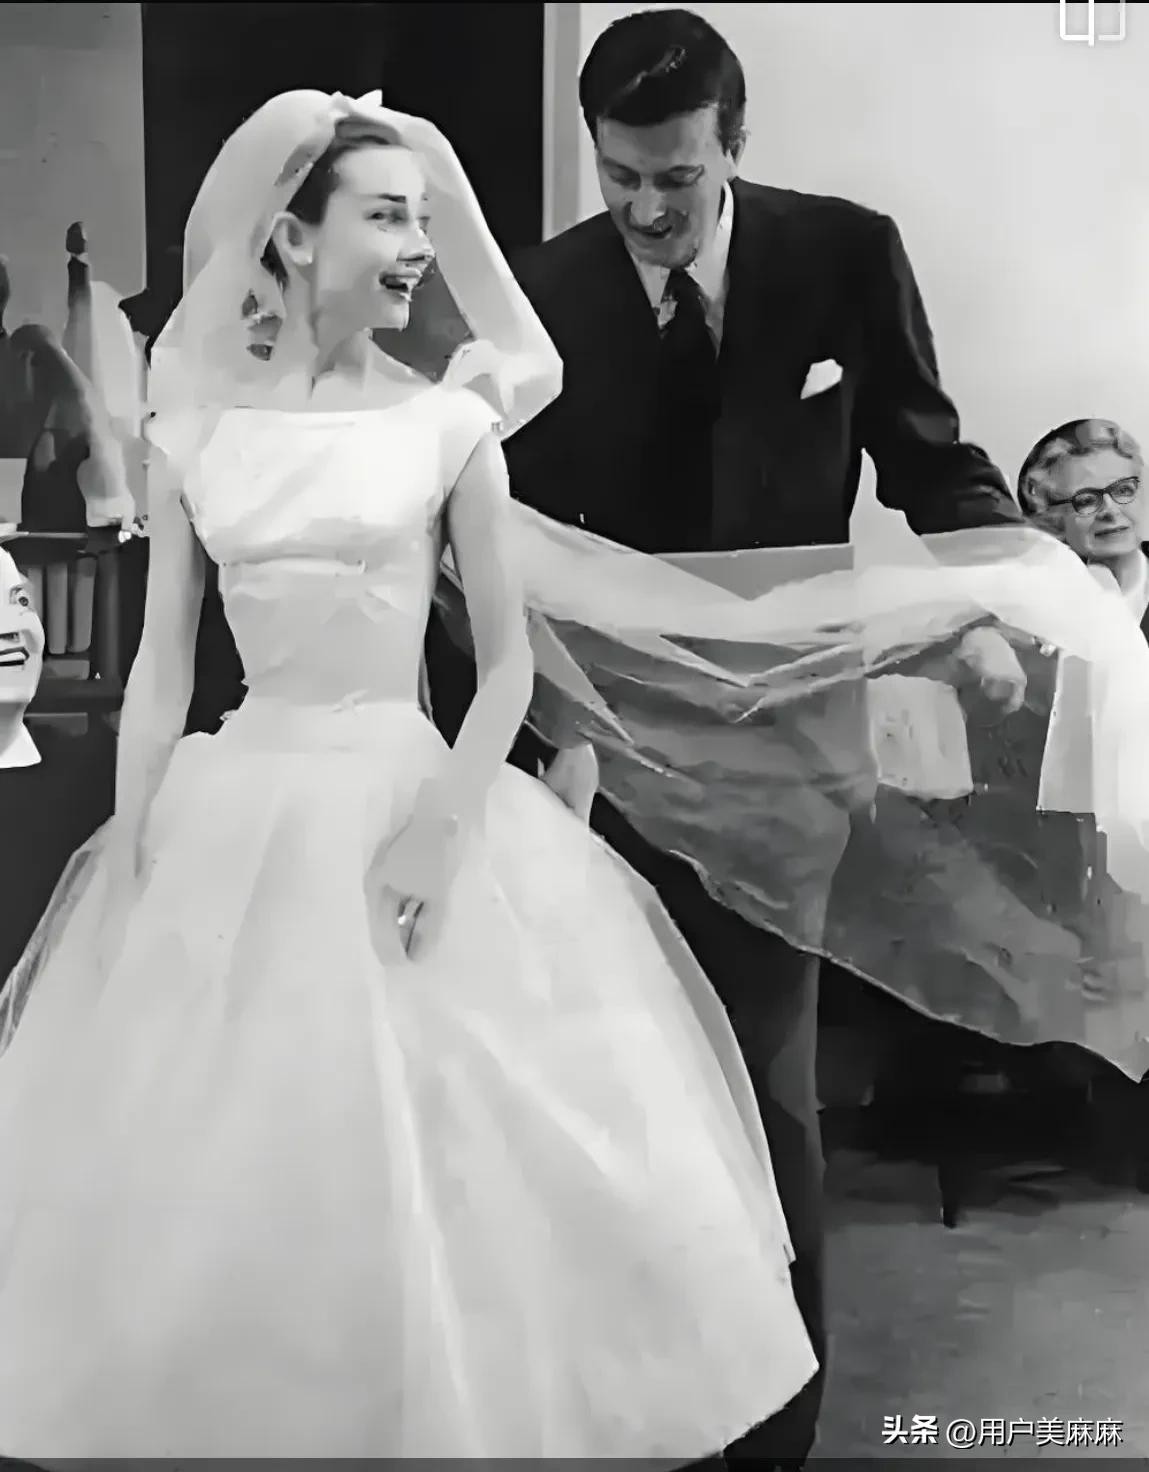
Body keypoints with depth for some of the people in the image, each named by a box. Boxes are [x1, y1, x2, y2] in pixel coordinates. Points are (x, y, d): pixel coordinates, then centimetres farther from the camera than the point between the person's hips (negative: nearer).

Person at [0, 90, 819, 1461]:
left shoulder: (446, 423, -2)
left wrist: (441, 823, -14)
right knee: (214, 1179, 9)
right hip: (235, 817, 2)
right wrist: (130, 857, 1)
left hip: (409, 794, -2)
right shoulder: (194, 430, 3)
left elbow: (507, 660, -1)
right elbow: (161, 664, 5)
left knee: (434, 1161, 4)